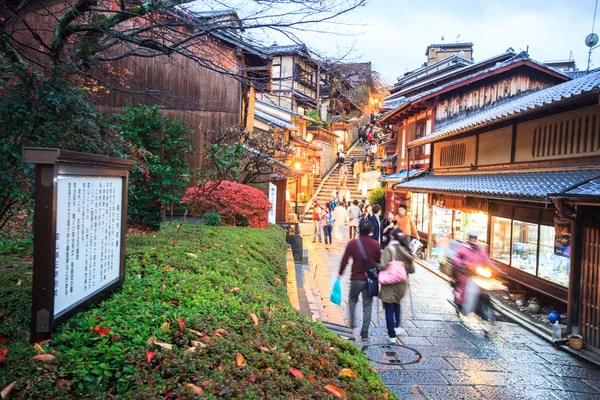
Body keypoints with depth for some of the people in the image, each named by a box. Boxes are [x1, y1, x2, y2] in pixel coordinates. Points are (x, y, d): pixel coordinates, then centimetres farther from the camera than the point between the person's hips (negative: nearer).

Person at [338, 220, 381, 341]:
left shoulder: (352, 243, -9)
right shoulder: (375, 244, -6)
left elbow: (344, 260, -4)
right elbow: (379, 261, 2)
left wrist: (340, 273, 9)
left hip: (356, 278, -1)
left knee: (352, 300, 24)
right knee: (367, 306, 9)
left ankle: (352, 324, 20)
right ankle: (364, 333, 12)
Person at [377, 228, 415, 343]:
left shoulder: (389, 249, -15)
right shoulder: (405, 250, 0)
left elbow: (383, 266, -24)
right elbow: (411, 270, 3)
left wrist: (376, 265, -5)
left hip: (389, 284, -5)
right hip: (401, 284, 5)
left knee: (389, 309, 5)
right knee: (397, 305, 28)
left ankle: (392, 335, 9)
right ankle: (397, 327, 36)